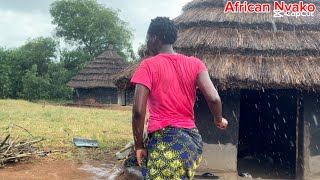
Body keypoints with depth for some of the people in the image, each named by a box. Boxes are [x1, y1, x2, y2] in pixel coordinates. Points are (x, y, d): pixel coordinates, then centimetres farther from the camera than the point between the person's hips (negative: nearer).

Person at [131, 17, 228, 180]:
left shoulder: (149, 65, -5)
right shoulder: (194, 63, 6)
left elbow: (138, 111, -12)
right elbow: (214, 98, -6)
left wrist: (139, 145, -1)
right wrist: (219, 120, 14)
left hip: (164, 140, -5)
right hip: (192, 139, 5)